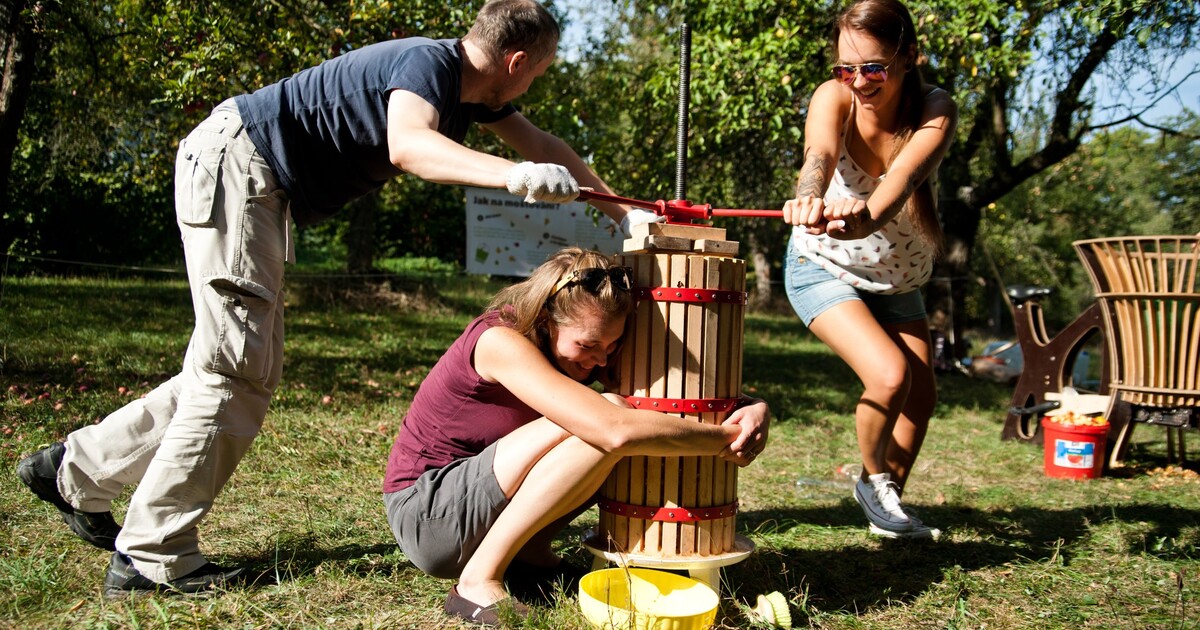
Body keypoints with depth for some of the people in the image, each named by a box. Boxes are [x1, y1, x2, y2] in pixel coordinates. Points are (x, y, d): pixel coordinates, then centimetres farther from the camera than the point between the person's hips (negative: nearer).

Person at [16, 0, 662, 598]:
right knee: (235, 371, -10)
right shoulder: (429, 62, -19)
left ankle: (77, 471, 22)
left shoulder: (470, 87, 9)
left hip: (262, 187, 10)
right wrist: (512, 175, -53)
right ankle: (151, 557, 0)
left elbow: (542, 146, 19)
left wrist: (619, 210, 17)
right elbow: (407, 143, -40)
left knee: (239, 368, 11)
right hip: (232, 161, -10)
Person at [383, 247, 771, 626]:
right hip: (426, 515, -8)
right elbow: (614, 430, -37)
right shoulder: (501, 342, -26)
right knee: (605, 420, -27)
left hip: (480, 499, 8)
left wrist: (753, 408, -21)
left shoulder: (584, 344, -2)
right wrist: (725, 438, -27)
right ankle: (478, 582, -20)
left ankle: (530, 553, 1)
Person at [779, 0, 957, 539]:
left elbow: (904, 174, -42)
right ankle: (872, 479, 8)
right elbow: (820, 156, -45)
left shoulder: (935, 111, -21)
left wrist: (867, 216, -65)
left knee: (921, 395, 7)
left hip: (896, 277, 4)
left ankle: (889, 498, 34)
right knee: (889, 375, -22)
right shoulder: (834, 98, -23)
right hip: (824, 268, -3)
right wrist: (810, 199, -69)